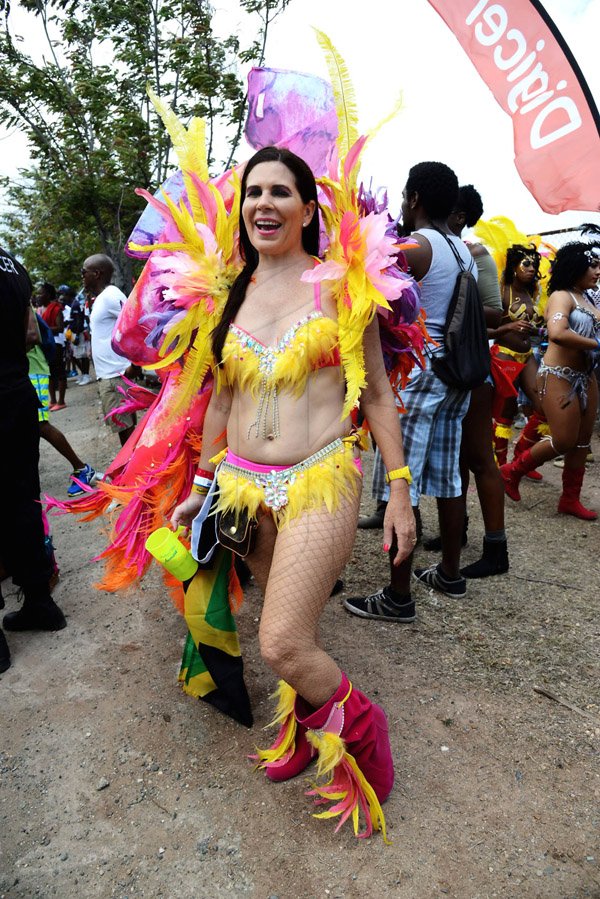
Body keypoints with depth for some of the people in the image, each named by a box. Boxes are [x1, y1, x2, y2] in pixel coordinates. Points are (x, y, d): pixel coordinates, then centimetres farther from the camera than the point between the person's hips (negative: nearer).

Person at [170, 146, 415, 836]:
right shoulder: (230, 294, 10)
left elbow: (377, 396, 1)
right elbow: (222, 398, 15)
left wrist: (399, 492, -2)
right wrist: (200, 488, 14)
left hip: (321, 478, -4)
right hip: (245, 483, 5)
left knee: (282, 644, -12)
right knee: (287, 621, 16)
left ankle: (357, 727, 18)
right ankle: (306, 724, 42)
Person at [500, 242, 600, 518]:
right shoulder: (561, 296, -12)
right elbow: (557, 333, -30)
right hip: (558, 376, -8)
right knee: (564, 440, -7)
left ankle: (570, 499, 20)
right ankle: (512, 471, 12)